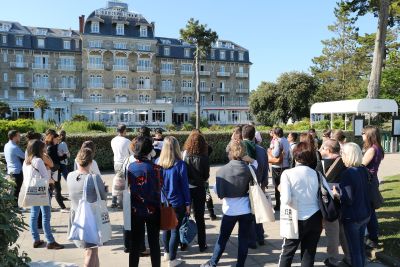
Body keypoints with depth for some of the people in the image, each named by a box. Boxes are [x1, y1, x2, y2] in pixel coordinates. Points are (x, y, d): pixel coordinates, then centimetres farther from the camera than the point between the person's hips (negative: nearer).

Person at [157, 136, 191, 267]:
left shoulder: (157, 162, -4)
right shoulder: (180, 164, -14)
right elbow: (185, 185, -10)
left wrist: (158, 198, 15)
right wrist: (188, 204, -2)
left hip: (162, 202, 4)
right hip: (176, 203, -4)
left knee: (166, 227, 20)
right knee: (175, 230, 7)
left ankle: (167, 253, 36)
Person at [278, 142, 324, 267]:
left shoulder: (287, 173, -12)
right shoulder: (317, 173, -2)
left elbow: (286, 200, -21)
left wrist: (281, 190, 1)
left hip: (297, 219, -3)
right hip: (315, 219, 3)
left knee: (287, 252, 14)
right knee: (309, 254, 13)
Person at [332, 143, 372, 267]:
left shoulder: (348, 173, -22)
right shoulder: (363, 170, 2)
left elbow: (348, 199, -24)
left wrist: (336, 193, -8)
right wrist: (340, 190, 15)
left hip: (353, 217, -8)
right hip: (365, 214, 8)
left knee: (354, 249, 5)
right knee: (361, 245, 22)